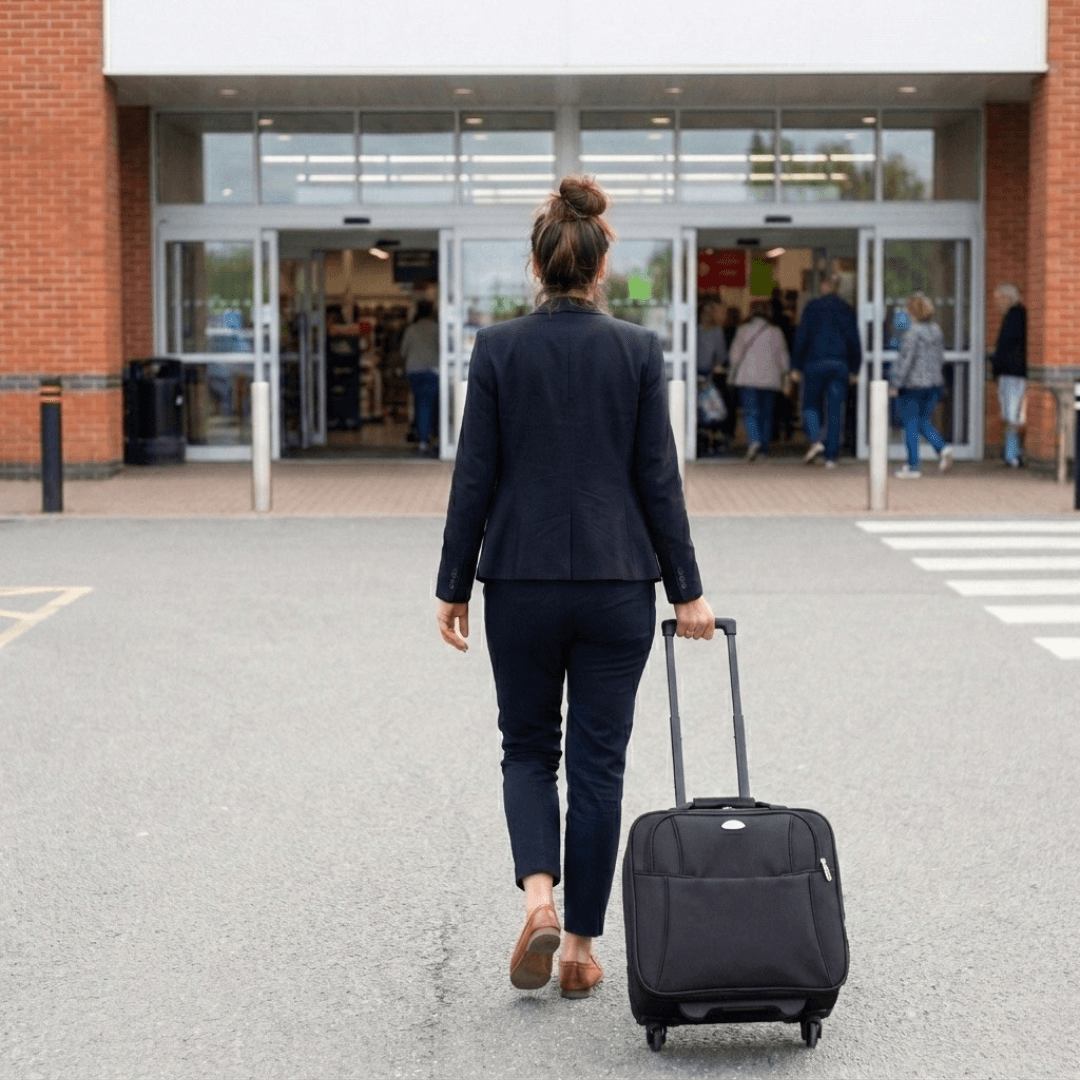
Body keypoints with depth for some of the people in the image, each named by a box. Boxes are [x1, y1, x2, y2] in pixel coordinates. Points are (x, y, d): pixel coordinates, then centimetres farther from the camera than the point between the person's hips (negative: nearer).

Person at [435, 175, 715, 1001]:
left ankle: (539, 896, -7)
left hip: (521, 582, 0)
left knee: (529, 750, 16)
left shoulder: (499, 349, -4)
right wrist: (687, 590, 2)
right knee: (598, 763, 9)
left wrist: (454, 586, 4)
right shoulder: (638, 351, -3)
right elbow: (658, 479, -3)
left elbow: (475, 476, -3)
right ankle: (582, 947, 12)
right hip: (617, 583, 0)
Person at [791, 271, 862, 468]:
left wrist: (796, 366, 4)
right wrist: (854, 369, 16)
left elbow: (802, 337, -2)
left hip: (815, 363, -2)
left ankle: (815, 440, -13)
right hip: (840, 364, 2)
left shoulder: (812, 307, -1)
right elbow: (854, 340, 9)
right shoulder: (847, 310, 7)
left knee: (810, 404, 11)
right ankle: (831, 456, 1)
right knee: (835, 410, 3)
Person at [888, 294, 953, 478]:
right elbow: (940, 359, 14)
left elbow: (905, 361, -17)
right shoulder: (937, 331, 7)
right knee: (923, 422, 18)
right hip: (934, 384, 7)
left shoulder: (913, 333, -15)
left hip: (913, 385, -7)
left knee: (910, 425, 2)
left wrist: (895, 385, -12)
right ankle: (943, 448, -6)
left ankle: (913, 467, 5)